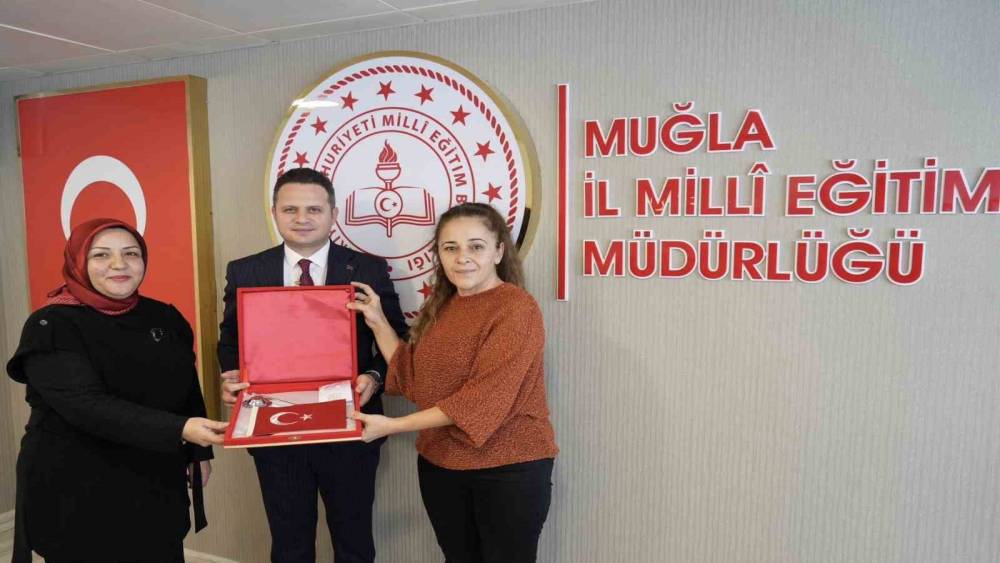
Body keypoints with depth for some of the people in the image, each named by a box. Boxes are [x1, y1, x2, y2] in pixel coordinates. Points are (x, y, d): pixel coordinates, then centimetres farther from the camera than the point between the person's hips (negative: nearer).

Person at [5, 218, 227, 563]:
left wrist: (199, 452, 10)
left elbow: (189, 389, 11)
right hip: (76, 486, -4)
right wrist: (179, 429, -37)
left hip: (156, 482, 4)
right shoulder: (51, 327, -13)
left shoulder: (165, 318, 2)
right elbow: (86, 404, -26)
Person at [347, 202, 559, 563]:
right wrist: (378, 323, 0)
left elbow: (484, 398, -23)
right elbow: (413, 380, 7)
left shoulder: (517, 308, -17)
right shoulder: (440, 307, 7)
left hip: (508, 468, -6)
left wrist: (393, 426, -21)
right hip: (439, 464, 7)